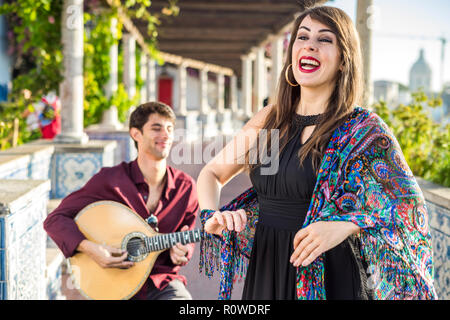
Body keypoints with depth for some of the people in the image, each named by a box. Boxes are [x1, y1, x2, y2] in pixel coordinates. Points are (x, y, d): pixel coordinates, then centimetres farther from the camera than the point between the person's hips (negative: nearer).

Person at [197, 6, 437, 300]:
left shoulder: (364, 130, -8)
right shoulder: (269, 119, 5)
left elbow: (410, 206, -10)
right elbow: (211, 174, 14)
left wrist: (346, 225, -25)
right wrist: (213, 217, -7)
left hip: (331, 280, -4)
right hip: (264, 273, 4)